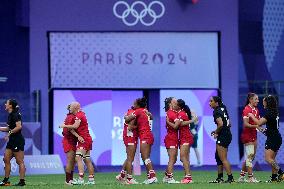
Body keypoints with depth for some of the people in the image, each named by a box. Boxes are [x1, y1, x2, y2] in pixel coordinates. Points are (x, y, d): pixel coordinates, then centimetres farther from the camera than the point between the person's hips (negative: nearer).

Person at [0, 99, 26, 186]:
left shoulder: (15, 115, -13)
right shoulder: (10, 115, 15)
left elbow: (19, 126, -24)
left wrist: (10, 133, -20)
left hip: (18, 140, -10)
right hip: (12, 141, 10)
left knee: (20, 161, -6)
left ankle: (22, 181, -3)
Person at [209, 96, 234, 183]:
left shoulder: (217, 112, -14)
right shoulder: (223, 109, 14)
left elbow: (220, 124, -27)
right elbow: (228, 124, 19)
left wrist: (216, 132, -10)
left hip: (222, 136, -10)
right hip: (228, 134, 10)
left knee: (223, 159, -6)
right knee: (218, 156, 18)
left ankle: (230, 177, -8)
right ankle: (220, 178, 21)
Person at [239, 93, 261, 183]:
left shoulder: (256, 110, 13)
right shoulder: (247, 109, -13)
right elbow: (245, 124, -20)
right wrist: (255, 126, -32)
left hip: (254, 135, 9)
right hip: (247, 135, -9)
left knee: (251, 156, 10)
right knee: (249, 156, -8)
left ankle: (241, 176, 16)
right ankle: (250, 177, -7)